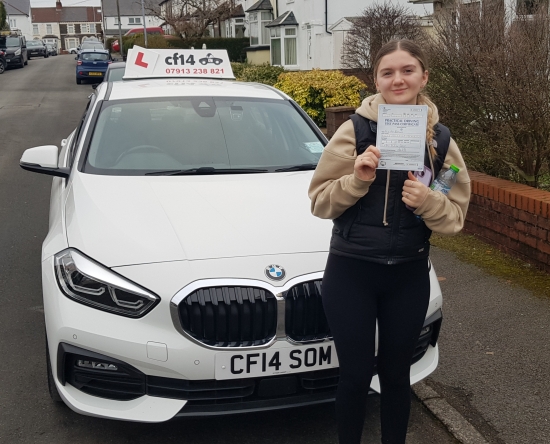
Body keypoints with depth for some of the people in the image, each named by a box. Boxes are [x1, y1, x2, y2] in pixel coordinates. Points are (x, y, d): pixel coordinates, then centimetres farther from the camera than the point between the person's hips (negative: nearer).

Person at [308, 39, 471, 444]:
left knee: (396, 373, 17)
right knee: (356, 373, 9)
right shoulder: (354, 130, -8)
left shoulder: (440, 140, 0)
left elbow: (456, 216, 1)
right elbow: (319, 202, -7)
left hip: (409, 275, 2)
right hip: (350, 272, -2)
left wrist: (427, 201, -19)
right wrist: (357, 179, -24)